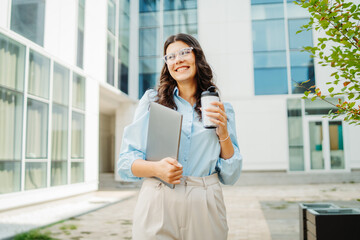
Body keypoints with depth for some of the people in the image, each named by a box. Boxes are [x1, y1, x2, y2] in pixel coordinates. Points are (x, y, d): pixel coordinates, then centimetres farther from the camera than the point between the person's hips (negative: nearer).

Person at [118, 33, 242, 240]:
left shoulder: (222, 110, 9)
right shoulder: (152, 100, 5)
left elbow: (231, 176, 6)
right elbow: (126, 161, 1)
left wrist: (223, 133, -7)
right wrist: (156, 168, -18)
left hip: (205, 208, 1)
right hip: (158, 205, -1)